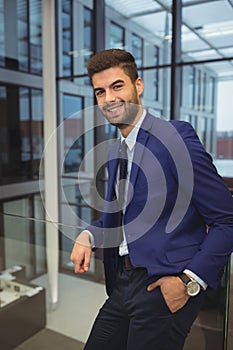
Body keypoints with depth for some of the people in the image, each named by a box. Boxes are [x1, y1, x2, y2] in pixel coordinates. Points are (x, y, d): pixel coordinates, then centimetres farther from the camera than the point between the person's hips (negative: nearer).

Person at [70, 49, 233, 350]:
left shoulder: (175, 136, -15)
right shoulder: (115, 151, 10)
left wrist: (190, 281, -19)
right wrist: (87, 235, 2)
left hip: (163, 287, -7)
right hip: (122, 285, 8)